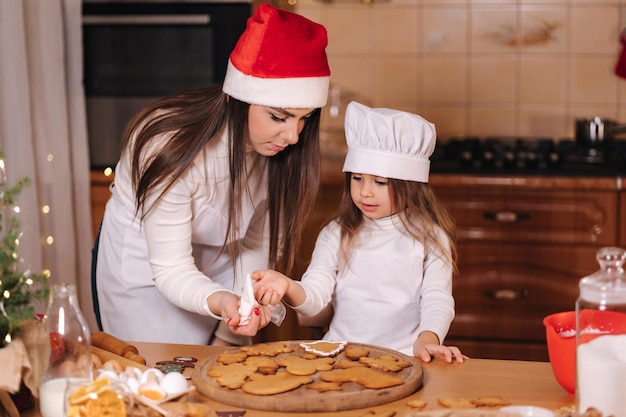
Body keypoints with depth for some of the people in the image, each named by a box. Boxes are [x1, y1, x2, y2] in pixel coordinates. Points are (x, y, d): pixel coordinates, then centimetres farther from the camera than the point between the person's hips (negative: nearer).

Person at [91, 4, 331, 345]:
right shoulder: (172, 150, -32)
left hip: (216, 264, 5)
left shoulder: (281, 150, -16)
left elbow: (260, 244, -9)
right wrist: (220, 301, -47)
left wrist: (230, 334, -12)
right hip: (144, 269, -4)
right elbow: (171, 269, -28)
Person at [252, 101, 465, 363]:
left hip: (404, 357, -1)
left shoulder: (429, 237, 4)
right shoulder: (335, 235, 8)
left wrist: (427, 339, -25)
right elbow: (314, 298, -3)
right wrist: (288, 287, -26)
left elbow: (437, 299, -3)